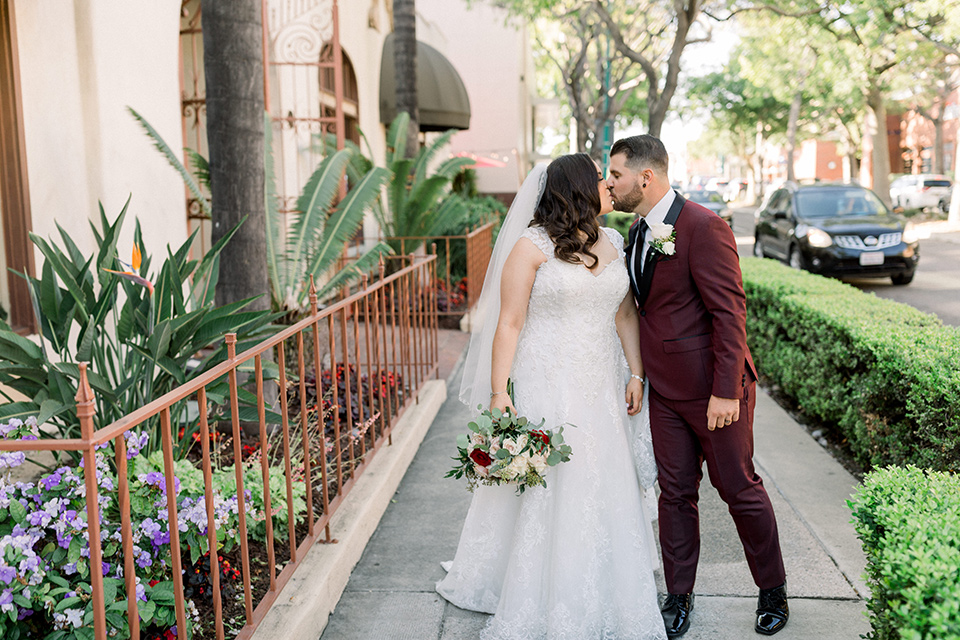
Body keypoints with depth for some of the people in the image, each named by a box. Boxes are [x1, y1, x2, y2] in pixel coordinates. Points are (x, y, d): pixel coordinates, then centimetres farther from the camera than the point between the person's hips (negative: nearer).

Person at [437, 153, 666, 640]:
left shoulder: (614, 243, 9)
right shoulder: (532, 247, -9)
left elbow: (626, 314, 14)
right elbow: (509, 323, -10)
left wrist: (636, 374, 7)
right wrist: (498, 394, -14)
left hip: (601, 390, 6)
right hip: (545, 388, -5)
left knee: (605, 491, 11)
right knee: (542, 493, 4)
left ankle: (604, 600, 29)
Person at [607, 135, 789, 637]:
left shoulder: (703, 226, -17)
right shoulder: (640, 232, 9)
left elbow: (729, 311, -19)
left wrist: (725, 391, -21)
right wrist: (640, 373, 14)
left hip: (712, 387, -7)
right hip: (664, 388, 7)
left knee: (739, 488, 7)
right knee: (675, 492, 11)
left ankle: (773, 590, 28)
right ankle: (678, 596, 25)